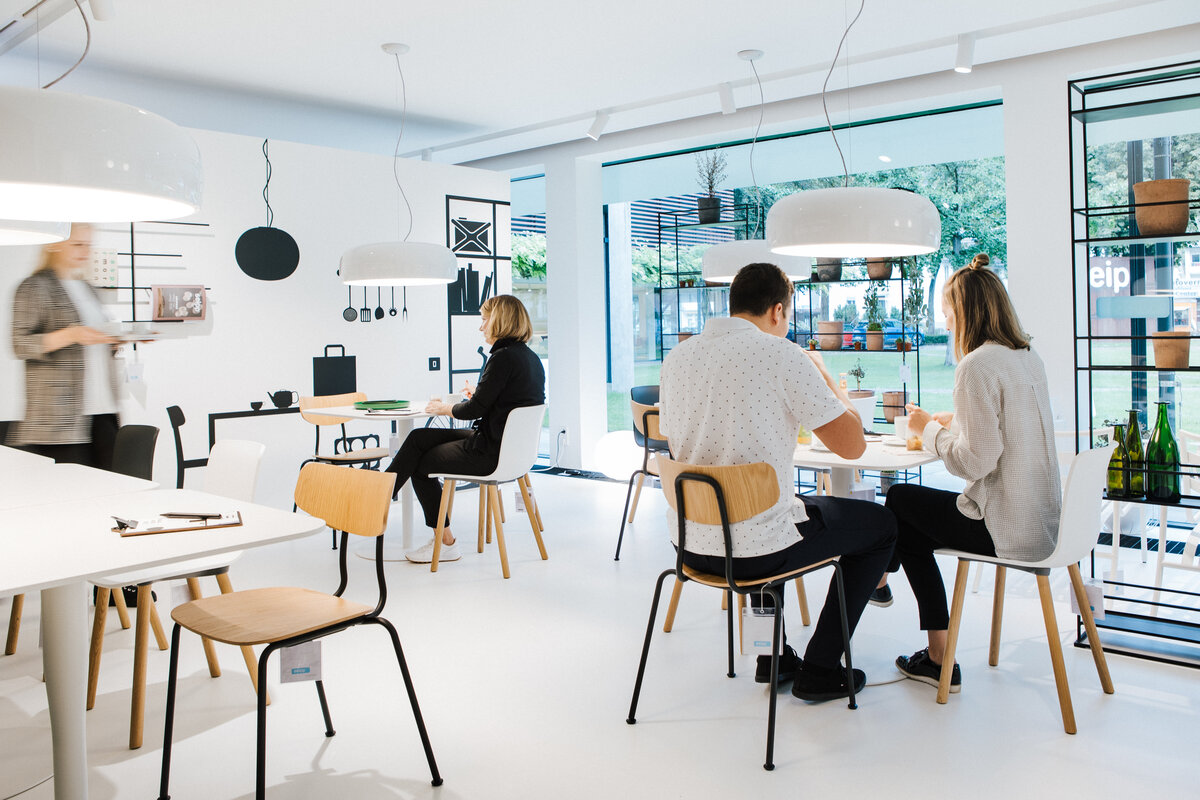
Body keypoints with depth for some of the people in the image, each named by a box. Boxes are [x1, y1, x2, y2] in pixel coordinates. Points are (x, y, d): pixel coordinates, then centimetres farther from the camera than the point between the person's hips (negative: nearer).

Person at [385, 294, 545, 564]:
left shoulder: (503, 358, -19)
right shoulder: (532, 358, 8)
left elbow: (475, 409, -17)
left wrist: (443, 408, 1)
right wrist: (479, 395, 21)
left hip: (492, 453, -10)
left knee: (421, 464, 10)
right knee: (418, 438, 13)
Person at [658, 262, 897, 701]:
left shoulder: (676, 356, 5)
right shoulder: (783, 355, -14)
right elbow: (851, 444, -11)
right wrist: (824, 376, 7)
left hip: (689, 543, 7)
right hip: (756, 549, -6)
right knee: (880, 524, 18)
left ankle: (773, 656, 41)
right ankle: (819, 669, 21)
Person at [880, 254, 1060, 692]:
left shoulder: (977, 366, -19)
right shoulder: (1029, 358, 8)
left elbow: (975, 461, -23)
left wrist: (929, 429, -7)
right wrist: (951, 423, 14)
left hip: (1007, 529, -9)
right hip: (1043, 520, 9)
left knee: (900, 498, 10)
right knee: (913, 523, 19)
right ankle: (937, 659, 24)